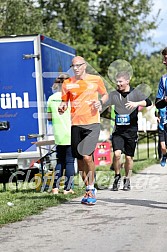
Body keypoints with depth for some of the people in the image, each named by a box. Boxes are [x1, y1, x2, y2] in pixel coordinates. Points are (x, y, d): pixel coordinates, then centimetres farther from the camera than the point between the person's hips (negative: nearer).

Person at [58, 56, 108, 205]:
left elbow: (105, 94, 18)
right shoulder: (67, 83, 7)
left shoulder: (96, 80, 3)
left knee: (87, 156, -17)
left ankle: (91, 189, -2)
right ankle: (89, 189, 22)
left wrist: (100, 102, -4)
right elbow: (64, 102, 15)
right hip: (76, 124, 3)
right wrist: (62, 108, -8)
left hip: (92, 124, -3)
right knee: (80, 160, 7)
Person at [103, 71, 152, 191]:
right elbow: (103, 105, 0)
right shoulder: (114, 94, 4)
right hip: (118, 130, 1)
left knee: (129, 157, 5)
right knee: (117, 154, -15)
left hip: (131, 130, -1)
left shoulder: (135, 93, -1)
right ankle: (117, 177, 8)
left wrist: (136, 103, -31)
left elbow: (148, 102, -14)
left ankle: (127, 180, 23)